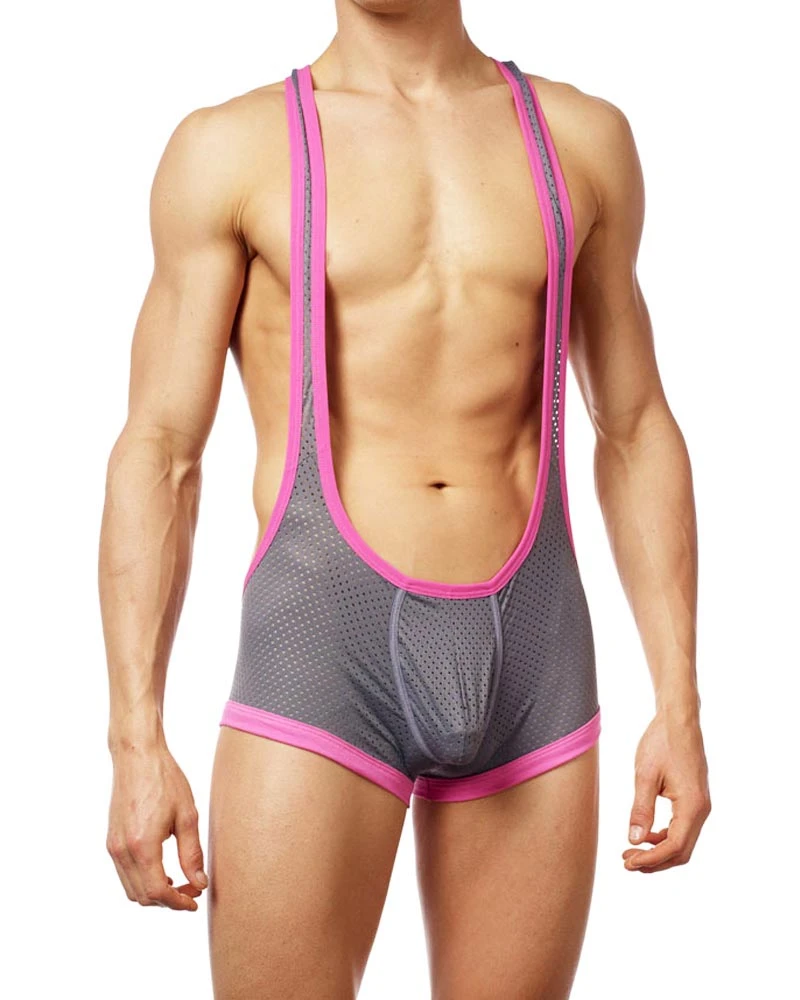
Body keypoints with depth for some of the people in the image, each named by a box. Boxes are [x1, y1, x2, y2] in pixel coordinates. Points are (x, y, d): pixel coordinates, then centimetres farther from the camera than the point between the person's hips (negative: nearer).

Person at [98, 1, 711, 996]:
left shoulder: (583, 137, 10)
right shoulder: (228, 149, 2)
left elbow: (636, 430, 13)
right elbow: (157, 455, 0)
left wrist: (679, 704, 6)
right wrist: (136, 740, -9)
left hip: (532, 653, 3)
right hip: (317, 651, -2)